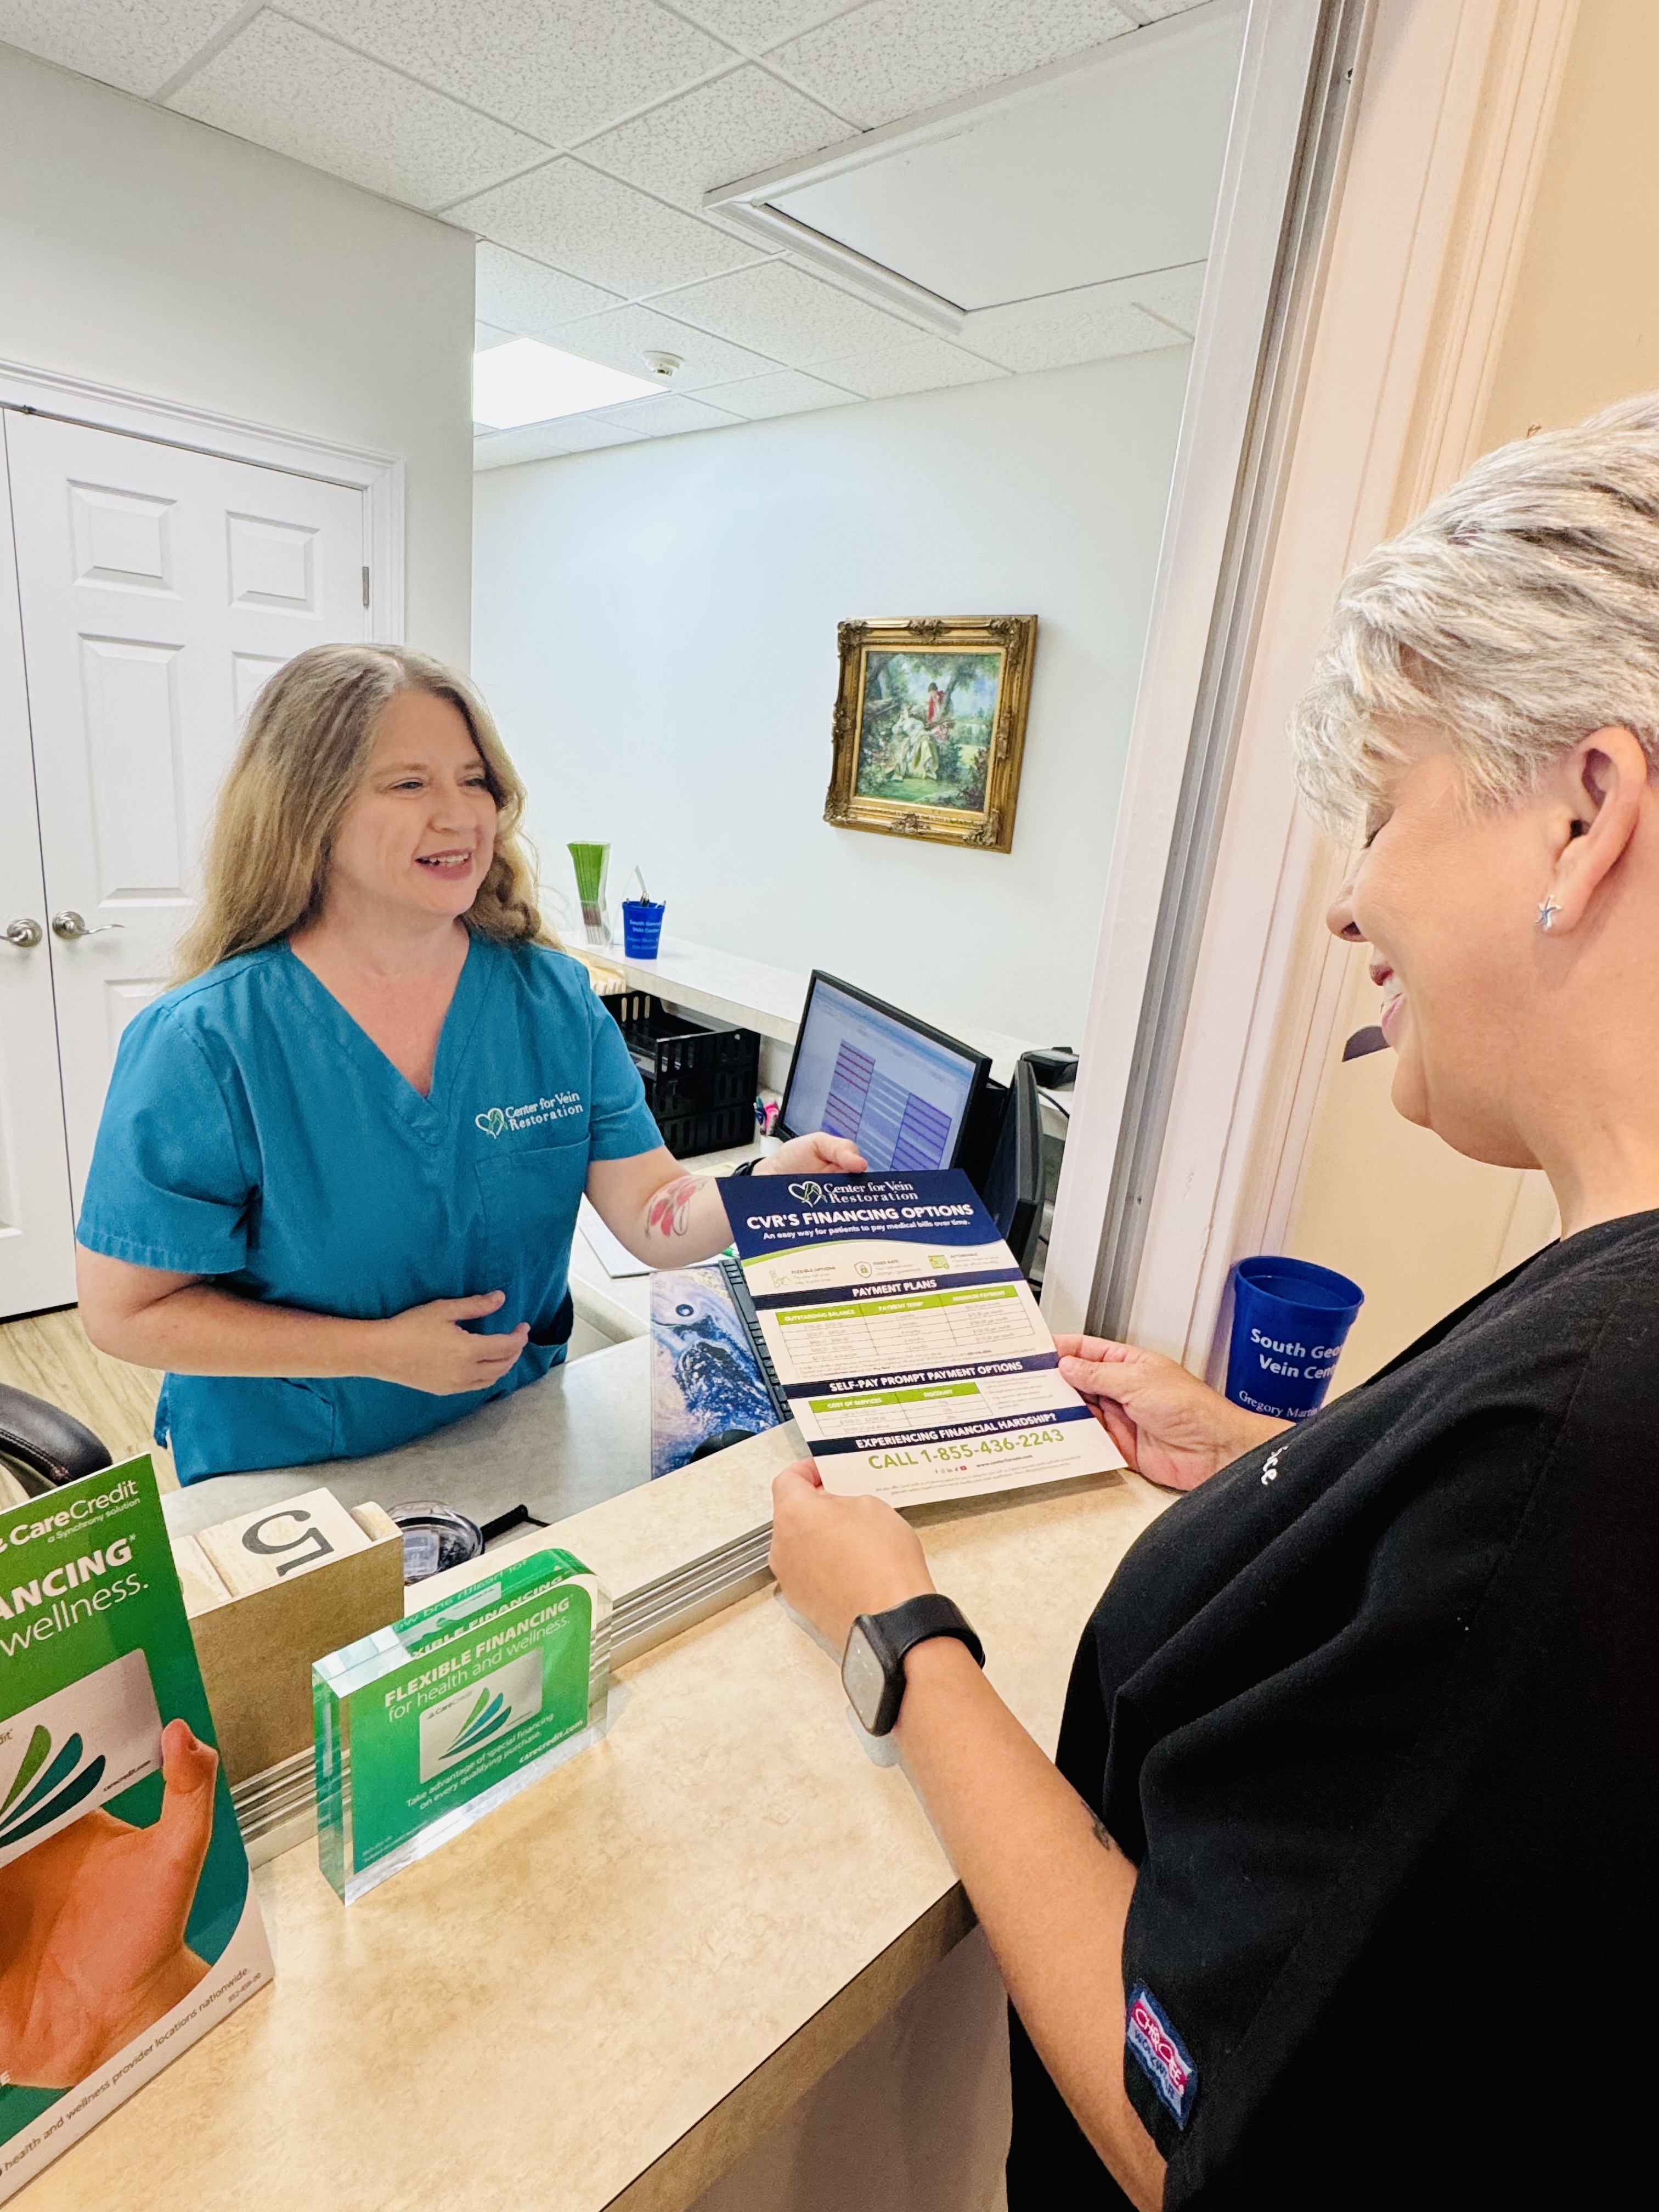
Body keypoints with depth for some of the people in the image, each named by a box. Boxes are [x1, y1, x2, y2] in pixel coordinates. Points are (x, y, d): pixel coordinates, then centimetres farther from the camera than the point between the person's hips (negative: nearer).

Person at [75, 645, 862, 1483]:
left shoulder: (554, 999, -10)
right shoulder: (203, 1044, -20)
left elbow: (654, 1218, -15)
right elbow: (124, 1311, -15)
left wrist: (770, 1182, -36)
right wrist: (379, 1351, -20)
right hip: (282, 1480, -3)